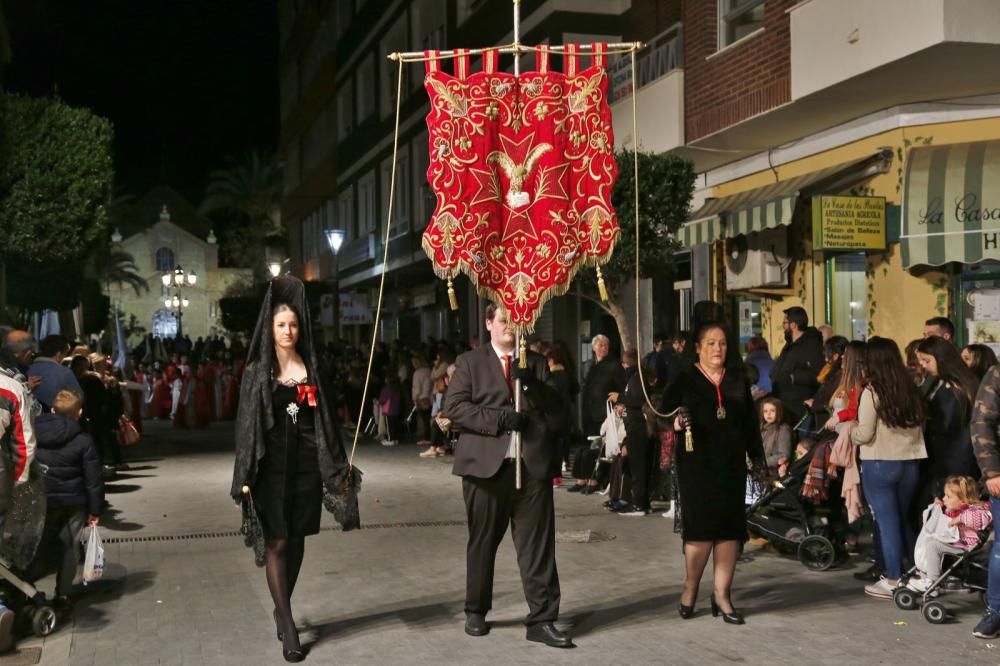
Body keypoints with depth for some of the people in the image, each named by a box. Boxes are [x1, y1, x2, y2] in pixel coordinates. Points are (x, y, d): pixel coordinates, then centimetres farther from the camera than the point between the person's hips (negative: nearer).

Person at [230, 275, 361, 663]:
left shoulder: (311, 368, 6)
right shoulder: (257, 371, 0)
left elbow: (326, 418, 8)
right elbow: (246, 424, -1)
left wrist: (338, 465, 4)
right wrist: (244, 476, -6)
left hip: (307, 463, 3)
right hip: (272, 465, -2)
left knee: (296, 540, 9)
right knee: (276, 543, -4)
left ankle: (282, 609, 26)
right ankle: (288, 626, 0)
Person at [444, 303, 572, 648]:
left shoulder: (537, 363, 15)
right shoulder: (469, 362, 8)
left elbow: (557, 414, 7)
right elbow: (454, 406, -5)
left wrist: (533, 386, -10)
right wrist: (497, 418, -16)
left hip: (533, 465, 1)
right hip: (486, 464, -1)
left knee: (538, 546, -1)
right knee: (482, 543, 10)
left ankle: (542, 619, 3)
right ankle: (476, 611, 27)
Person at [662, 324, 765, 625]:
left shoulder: (737, 380, 12)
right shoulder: (685, 381, 1)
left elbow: (751, 421, 13)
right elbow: (665, 412, -4)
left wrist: (757, 456, 9)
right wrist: (676, 422, -26)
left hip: (732, 465, 4)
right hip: (696, 464, -4)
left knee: (730, 527, 2)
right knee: (700, 527, -7)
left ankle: (722, 594, 12)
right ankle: (691, 587, 15)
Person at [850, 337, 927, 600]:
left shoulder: (871, 392, -12)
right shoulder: (912, 390, 3)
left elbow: (865, 434, -12)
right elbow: (920, 426, 12)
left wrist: (848, 431, 8)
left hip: (879, 465, -5)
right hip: (911, 463, 5)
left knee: (887, 521, 2)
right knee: (902, 518, 20)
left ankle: (893, 581, 7)